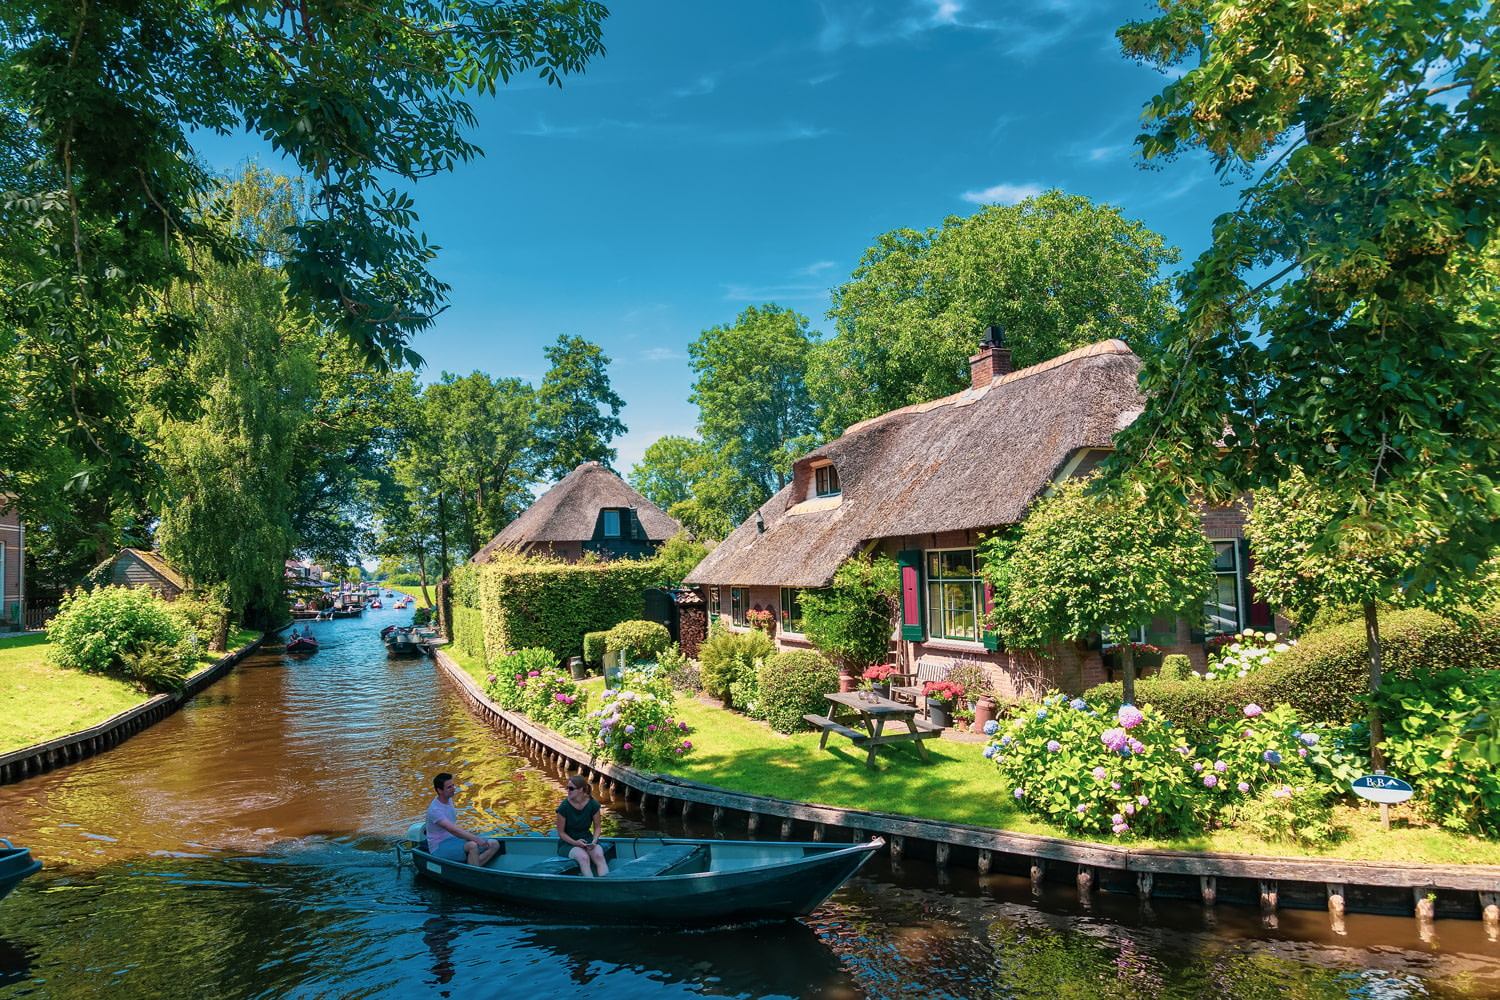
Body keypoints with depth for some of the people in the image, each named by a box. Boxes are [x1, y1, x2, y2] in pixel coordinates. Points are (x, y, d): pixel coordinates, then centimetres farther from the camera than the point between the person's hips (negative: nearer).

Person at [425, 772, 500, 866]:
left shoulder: (448, 799, 7)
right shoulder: (435, 810, -22)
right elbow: (453, 830, -32)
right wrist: (476, 838, -36)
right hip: (439, 849, -9)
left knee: (494, 844, -6)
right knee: (472, 845, -37)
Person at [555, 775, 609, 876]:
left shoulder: (593, 804, -7)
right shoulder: (564, 806, -13)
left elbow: (597, 827, 4)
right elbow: (561, 832, -6)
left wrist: (594, 841, -15)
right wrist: (575, 842, -20)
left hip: (587, 839, 2)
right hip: (567, 841, -2)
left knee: (599, 855, -30)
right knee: (583, 857, -34)